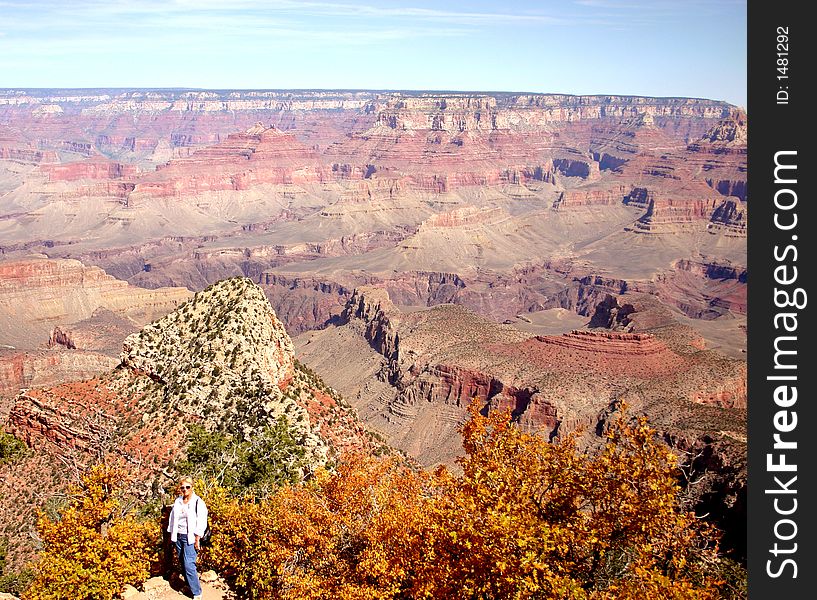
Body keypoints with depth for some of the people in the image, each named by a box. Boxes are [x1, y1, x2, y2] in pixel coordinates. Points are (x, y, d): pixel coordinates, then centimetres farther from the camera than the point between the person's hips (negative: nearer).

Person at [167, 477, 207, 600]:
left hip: (190, 538, -6)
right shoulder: (178, 501, 8)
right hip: (178, 536, 6)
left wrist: (197, 540, -13)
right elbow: (173, 519, 14)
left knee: (189, 565, -12)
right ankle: (189, 586, 24)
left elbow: (201, 523, -10)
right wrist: (172, 535, 10)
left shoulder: (198, 502, -8)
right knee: (183, 564, 9)